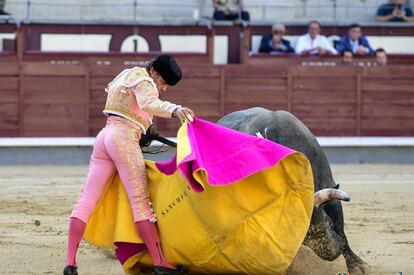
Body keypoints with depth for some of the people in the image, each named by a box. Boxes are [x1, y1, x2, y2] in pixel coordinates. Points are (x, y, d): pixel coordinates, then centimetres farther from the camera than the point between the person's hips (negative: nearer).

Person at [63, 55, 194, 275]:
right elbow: (149, 103, -25)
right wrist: (174, 110, -45)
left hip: (105, 136, 9)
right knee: (140, 200, -11)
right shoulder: (143, 79, -4)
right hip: (124, 138, -9)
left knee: (87, 200, 1)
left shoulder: (126, 74, 25)